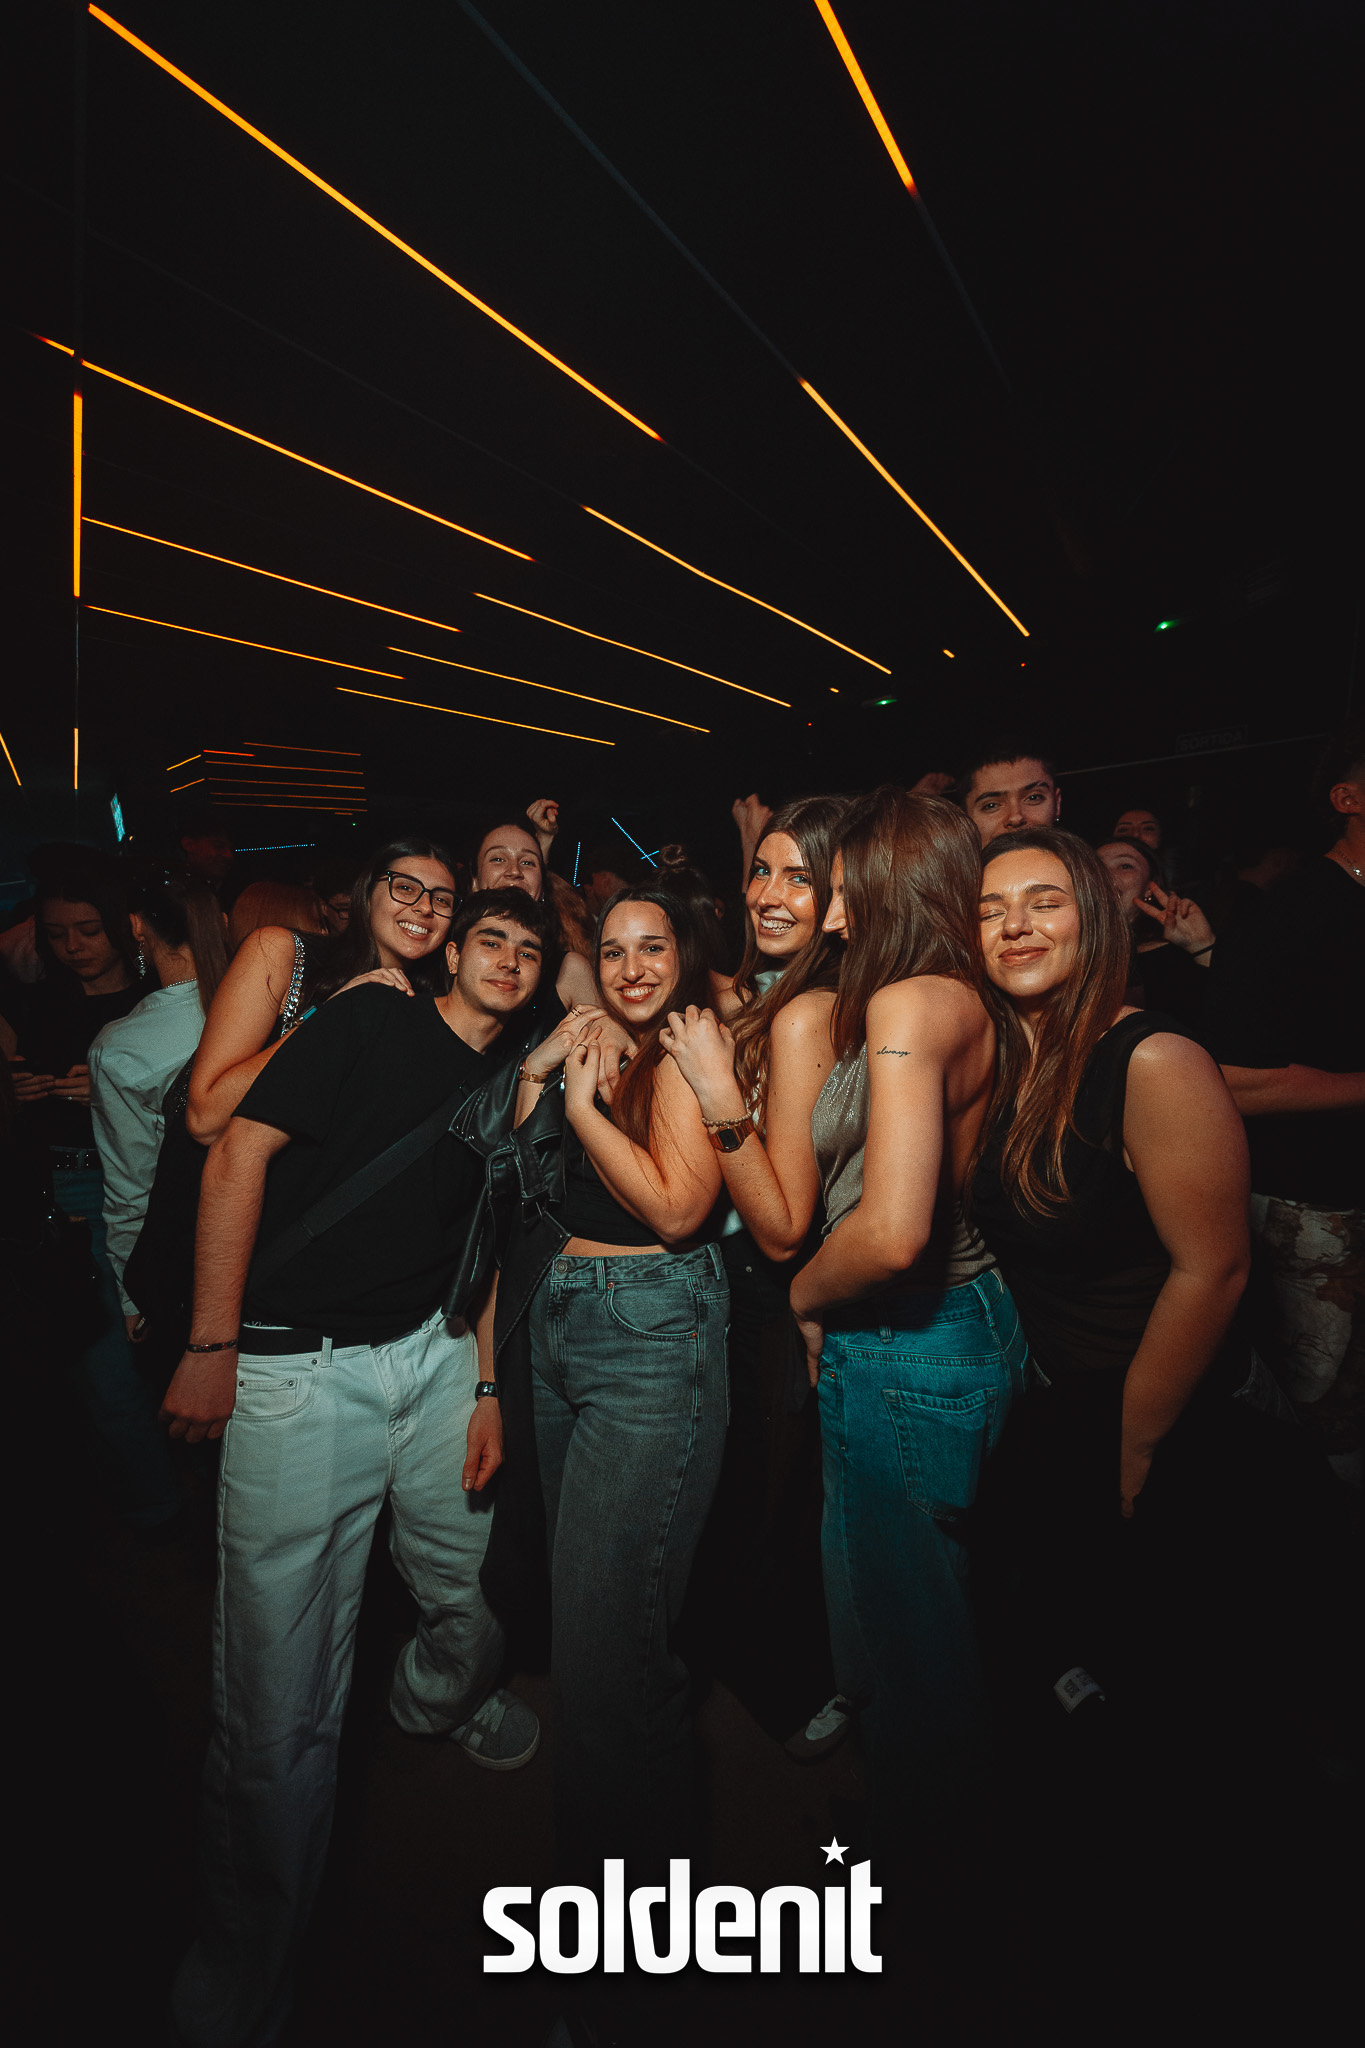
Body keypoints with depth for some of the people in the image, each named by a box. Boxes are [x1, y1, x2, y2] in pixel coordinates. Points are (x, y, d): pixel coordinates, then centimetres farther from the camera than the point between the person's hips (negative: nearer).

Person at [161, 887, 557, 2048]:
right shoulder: (372, 1024, -4)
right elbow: (238, 1155, -10)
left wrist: (488, 1389, 8)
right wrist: (211, 1347, -13)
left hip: (435, 1354, 6)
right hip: (298, 1367, -5)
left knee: (472, 1597, 14)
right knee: (279, 1709, -1)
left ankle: (438, 1702, 51)